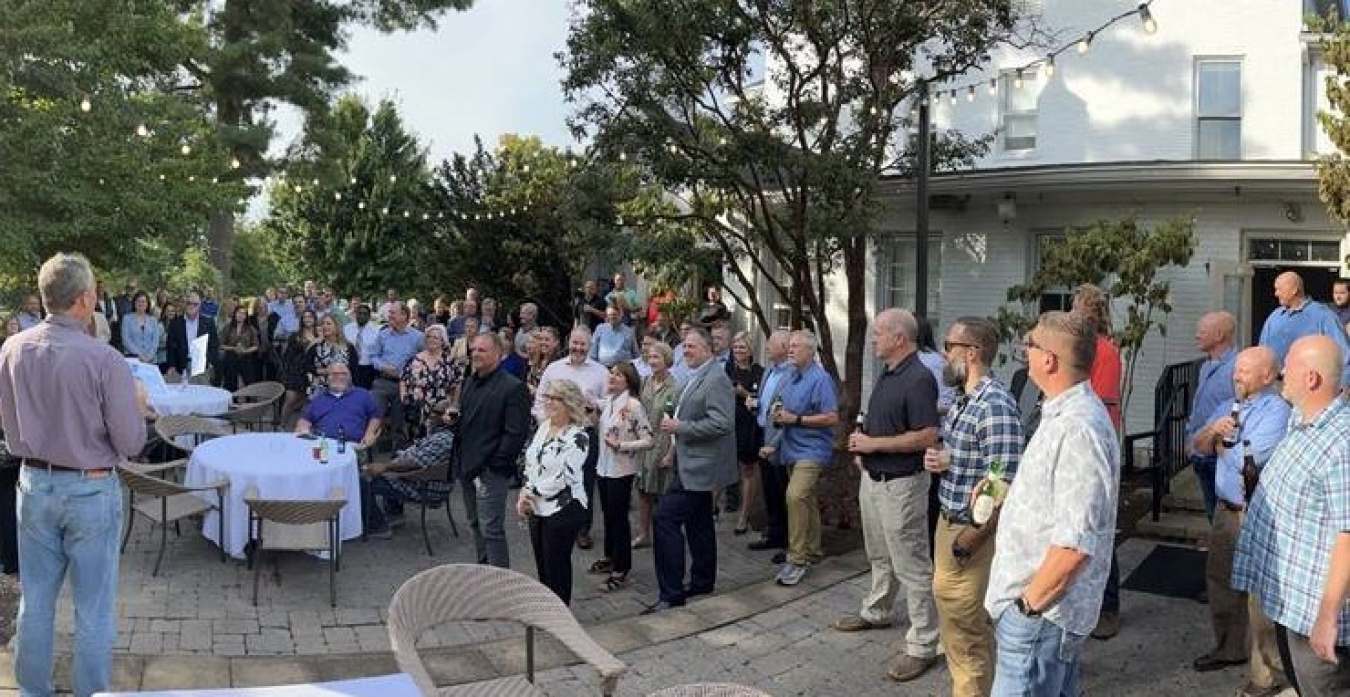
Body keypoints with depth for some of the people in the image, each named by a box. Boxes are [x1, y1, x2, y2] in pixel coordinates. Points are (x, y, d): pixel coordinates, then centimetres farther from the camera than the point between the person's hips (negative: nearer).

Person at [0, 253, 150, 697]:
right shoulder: (103, 359, -22)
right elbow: (130, 443, -16)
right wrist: (137, 405, 2)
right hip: (91, 490, -5)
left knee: (36, 599, 18)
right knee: (93, 606, 8)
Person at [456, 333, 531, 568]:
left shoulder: (513, 388, -13)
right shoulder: (469, 382, 14)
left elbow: (515, 434, -17)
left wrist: (493, 465, -17)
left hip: (491, 471, -8)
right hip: (467, 467, 8)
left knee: (491, 529, -7)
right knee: (476, 524, 17)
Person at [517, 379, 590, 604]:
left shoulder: (577, 437, -17)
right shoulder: (543, 427, 8)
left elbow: (563, 478, -21)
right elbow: (530, 463, 12)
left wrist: (531, 492, -12)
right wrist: (524, 494, -1)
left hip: (563, 509, -7)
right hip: (537, 508, 8)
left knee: (556, 565, 3)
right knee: (542, 564, 16)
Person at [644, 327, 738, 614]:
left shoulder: (716, 379, -16)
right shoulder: (695, 378, 14)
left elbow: (721, 423, -25)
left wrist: (680, 427, -22)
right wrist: (672, 421, 7)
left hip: (700, 465, -10)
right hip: (695, 463, 10)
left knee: (666, 517, -14)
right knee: (698, 523, 18)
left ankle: (671, 592, -10)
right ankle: (702, 581, 31)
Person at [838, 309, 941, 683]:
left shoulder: (919, 379, -21)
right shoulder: (886, 374, 9)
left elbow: (927, 437, -26)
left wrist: (873, 443, -21)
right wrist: (861, 438, 4)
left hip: (900, 483, -10)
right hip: (873, 478, 10)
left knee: (911, 565, -2)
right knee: (879, 555, 25)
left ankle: (923, 645, 6)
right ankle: (875, 612, 44)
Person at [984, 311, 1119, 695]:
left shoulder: (1077, 429, -25)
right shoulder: (1067, 412, 9)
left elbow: (1075, 544, -28)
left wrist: (1029, 603, -18)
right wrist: (1006, 490, 13)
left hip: (1040, 611, -10)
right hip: (1051, 605, 10)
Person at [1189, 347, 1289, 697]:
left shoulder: (1276, 412, -15)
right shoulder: (1227, 407, 11)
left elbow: (1247, 459, -23)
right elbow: (1197, 445, 8)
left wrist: (1221, 444, -4)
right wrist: (1213, 430, -12)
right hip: (1226, 510, 8)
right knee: (1220, 580, 19)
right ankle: (1230, 648, 38)